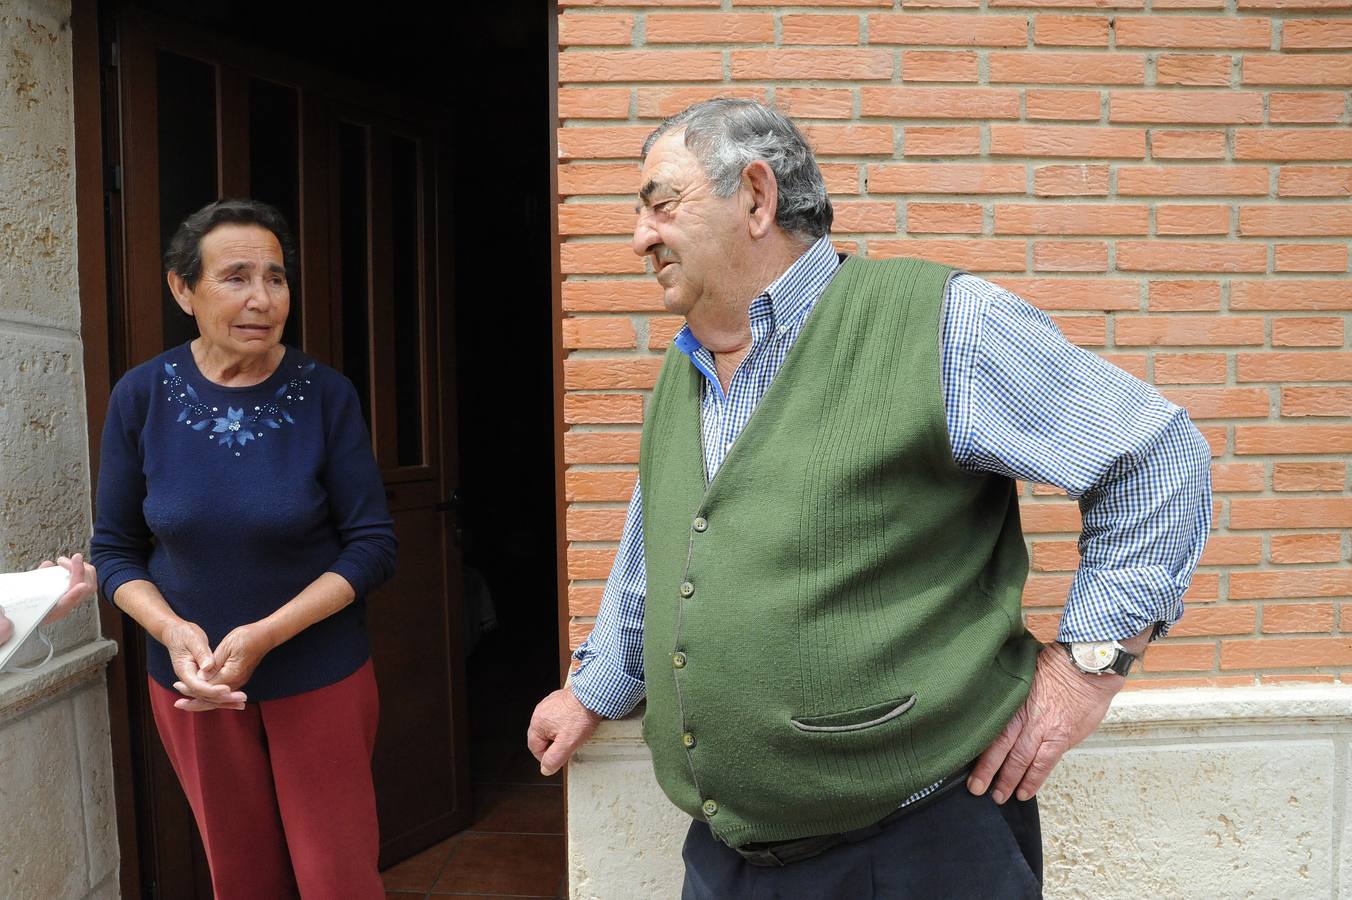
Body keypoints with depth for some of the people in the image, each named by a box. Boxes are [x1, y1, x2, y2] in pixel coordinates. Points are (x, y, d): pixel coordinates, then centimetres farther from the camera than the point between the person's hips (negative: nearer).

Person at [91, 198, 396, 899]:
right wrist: (173, 630, -18)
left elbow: (371, 546, -10)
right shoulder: (142, 396, -7)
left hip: (320, 677, -2)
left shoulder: (324, 394, -12)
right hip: (191, 684, 2)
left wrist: (265, 634, -20)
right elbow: (115, 551, 1)